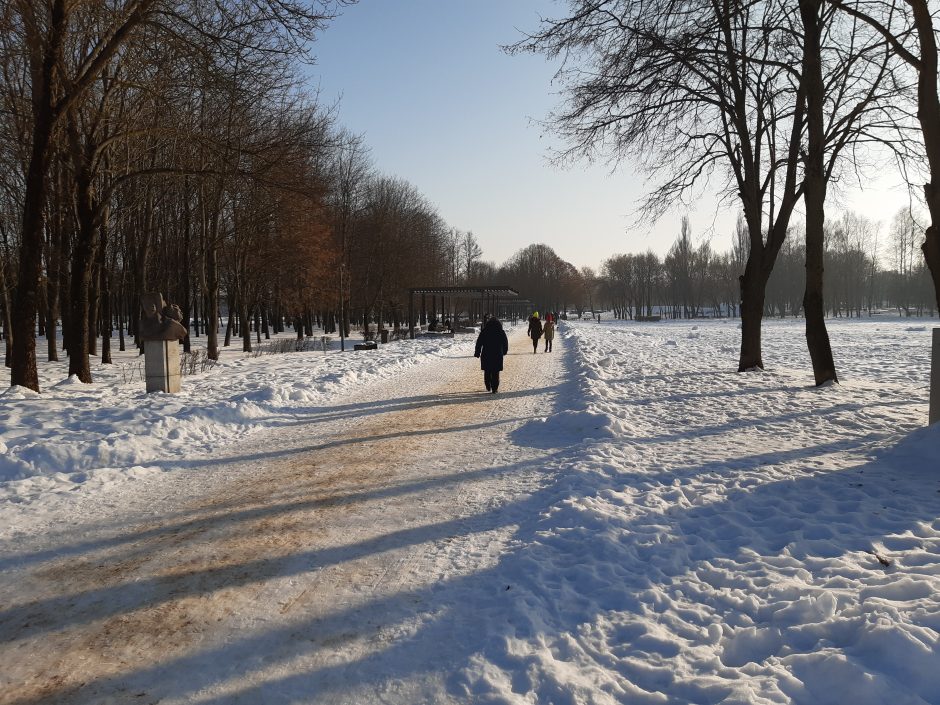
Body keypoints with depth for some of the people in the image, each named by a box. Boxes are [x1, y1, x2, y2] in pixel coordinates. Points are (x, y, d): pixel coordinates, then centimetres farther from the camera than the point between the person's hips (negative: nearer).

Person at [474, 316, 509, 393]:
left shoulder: (484, 331, -3)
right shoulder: (501, 332, 0)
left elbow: (479, 343, -3)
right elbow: (505, 343, 8)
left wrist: (477, 353, 4)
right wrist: (504, 351, 24)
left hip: (486, 355, 0)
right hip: (498, 355, 0)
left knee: (487, 372, 16)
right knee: (495, 373, 6)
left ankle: (488, 387, 19)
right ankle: (494, 389, 3)